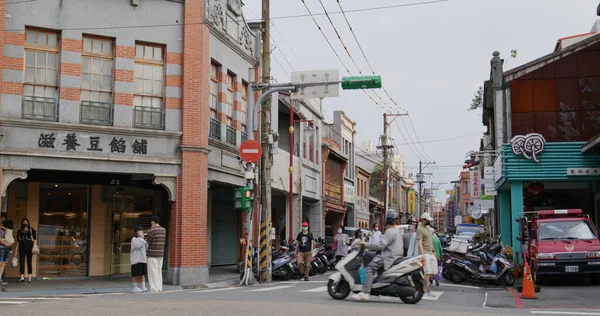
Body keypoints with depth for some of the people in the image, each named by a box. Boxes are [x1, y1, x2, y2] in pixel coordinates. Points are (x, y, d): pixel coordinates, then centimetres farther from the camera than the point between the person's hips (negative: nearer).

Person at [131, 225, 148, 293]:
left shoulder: (142, 239, 16)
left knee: (142, 273, 7)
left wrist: (146, 241, 0)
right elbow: (138, 246, -22)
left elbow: (146, 248, 13)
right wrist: (142, 238, -14)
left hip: (142, 259, 7)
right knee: (135, 274, -1)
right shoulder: (134, 239, -7)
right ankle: (135, 288, 5)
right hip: (135, 260, -7)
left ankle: (143, 287, 10)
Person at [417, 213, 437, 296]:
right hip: (425, 253, -9)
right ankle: (426, 290, -4)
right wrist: (422, 254, -24)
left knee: (433, 272, 4)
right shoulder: (420, 229, -9)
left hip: (430, 253, 9)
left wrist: (433, 251, 23)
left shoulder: (428, 228, 18)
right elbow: (419, 243, -17)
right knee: (427, 272, -10)